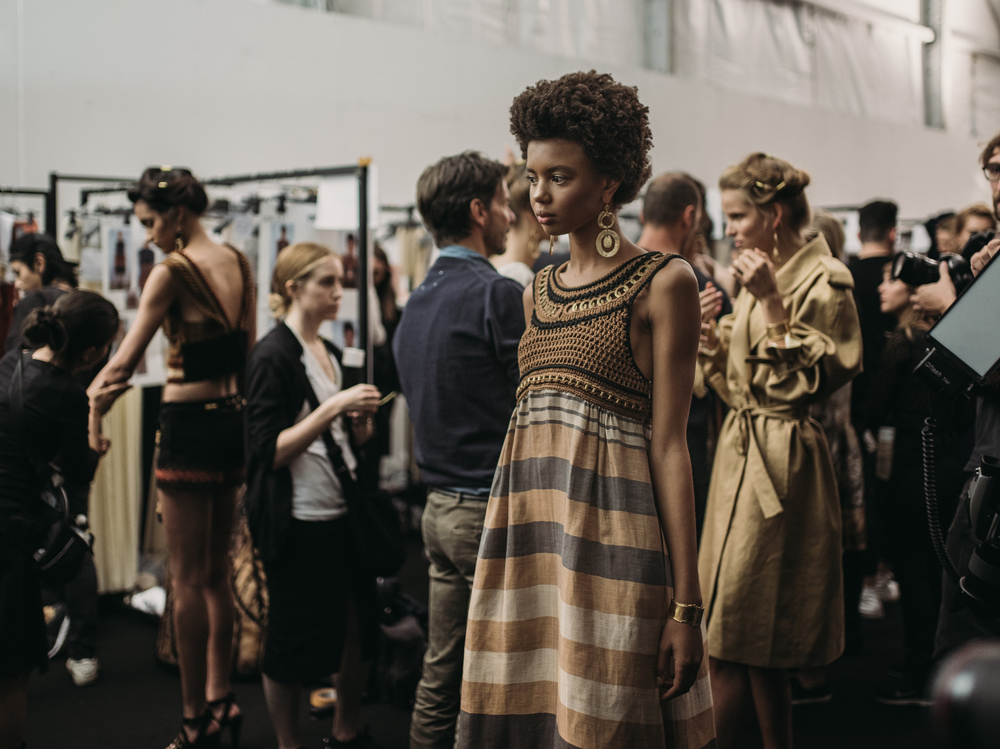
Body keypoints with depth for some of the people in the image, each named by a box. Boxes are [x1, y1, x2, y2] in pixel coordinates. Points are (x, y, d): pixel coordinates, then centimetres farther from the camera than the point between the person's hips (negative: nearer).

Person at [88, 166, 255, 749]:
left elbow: (124, 363, -14)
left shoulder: (173, 271, -13)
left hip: (190, 423, -8)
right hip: (234, 418, 8)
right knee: (216, 573, 16)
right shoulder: (239, 264, 9)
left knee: (188, 580, 0)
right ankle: (221, 700, 23)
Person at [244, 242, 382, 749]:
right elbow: (270, 451, -18)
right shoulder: (272, 356, -11)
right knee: (294, 640, 4)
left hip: (342, 512, 8)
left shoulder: (330, 353, 12)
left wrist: (361, 425, -1)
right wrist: (333, 407, -22)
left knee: (358, 626, 12)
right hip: (298, 521, -8)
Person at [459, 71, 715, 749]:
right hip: (527, 533, 6)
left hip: (611, 536, -6)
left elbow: (669, 444, -8)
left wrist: (685, 605, -11)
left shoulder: (662, 283, -4)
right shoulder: (539, 293, 16)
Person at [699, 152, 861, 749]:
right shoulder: (761, 276, 15)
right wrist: (714, 343, 1)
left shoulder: (824, 280, -10)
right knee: (759, 645, 12)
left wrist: (772, 301, -20)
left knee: (732, 640, -6)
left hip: (782, 460, -9)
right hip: (743, 452, 9)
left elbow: (811, 380, -17)